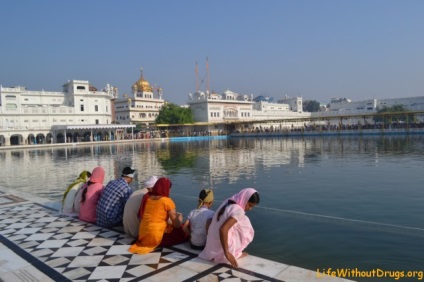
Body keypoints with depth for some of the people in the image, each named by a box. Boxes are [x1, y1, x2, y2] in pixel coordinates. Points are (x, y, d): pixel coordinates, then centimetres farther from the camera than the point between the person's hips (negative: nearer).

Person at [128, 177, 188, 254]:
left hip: (143, 235, 7)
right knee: (183, 233, 7)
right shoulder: (167, 201, -12)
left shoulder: (147, 197, 6)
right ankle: (157, 243, -1)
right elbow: (176, 224, -8)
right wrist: (179, 216, 15)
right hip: (157, 237, -7)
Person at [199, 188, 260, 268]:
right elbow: (223, 229, -31)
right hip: (221, 249, -7)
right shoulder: (238, 211, -21)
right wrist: (226, 253, -27)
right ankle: (235, 254, 7)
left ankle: (235, 253, 16)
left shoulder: (227, 202, 3)